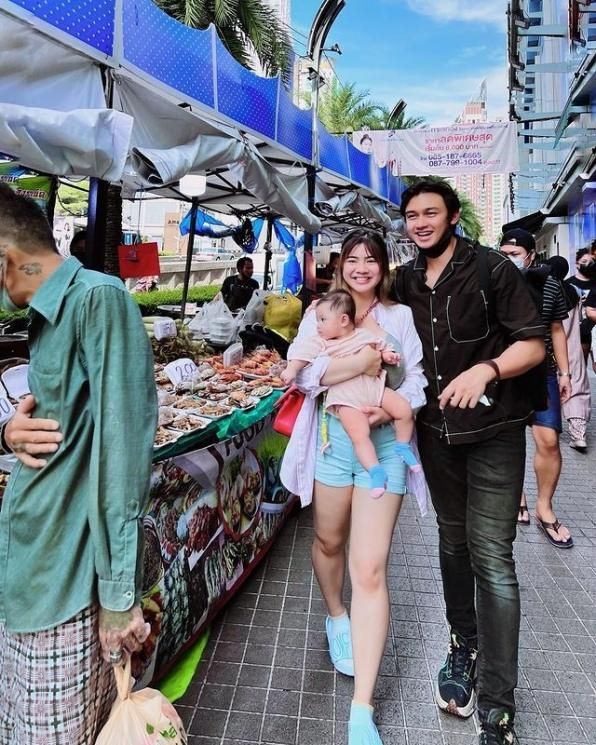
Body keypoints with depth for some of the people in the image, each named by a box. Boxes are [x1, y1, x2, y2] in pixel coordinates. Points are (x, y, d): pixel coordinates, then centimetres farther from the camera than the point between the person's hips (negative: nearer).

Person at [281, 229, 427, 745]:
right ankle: (337, 618, 53)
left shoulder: (401, 317, 8)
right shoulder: (320, 313, 5)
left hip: (385, 441, -1)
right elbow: (303, 372, -10)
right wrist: (366, 361, -18)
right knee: (330, 541, 19)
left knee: (370, 568, -4)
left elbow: (416, 377, 3)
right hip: (333, 437, 1)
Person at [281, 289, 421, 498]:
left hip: (373, 386, 3)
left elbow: (381, 346, 21)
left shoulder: (364, 336, 10)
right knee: (359, 435, -20)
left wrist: (387, 355, 1)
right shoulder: (320, 343, 5)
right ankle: (376, 472, -8)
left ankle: (402, 447, 16)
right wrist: (292, 369, -22)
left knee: (404, 410, -6)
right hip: (346, 398, -3)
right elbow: (303, 353, -7)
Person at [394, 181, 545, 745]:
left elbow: (533, 343, -11)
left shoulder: (491, 268, -9)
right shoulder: (405, 282, 6)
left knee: (492, 558, -7)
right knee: (453, 540, 17)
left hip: (493, 430, -5)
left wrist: (486, 369, -28)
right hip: (436, 428, 5)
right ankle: (464, 645, 36)